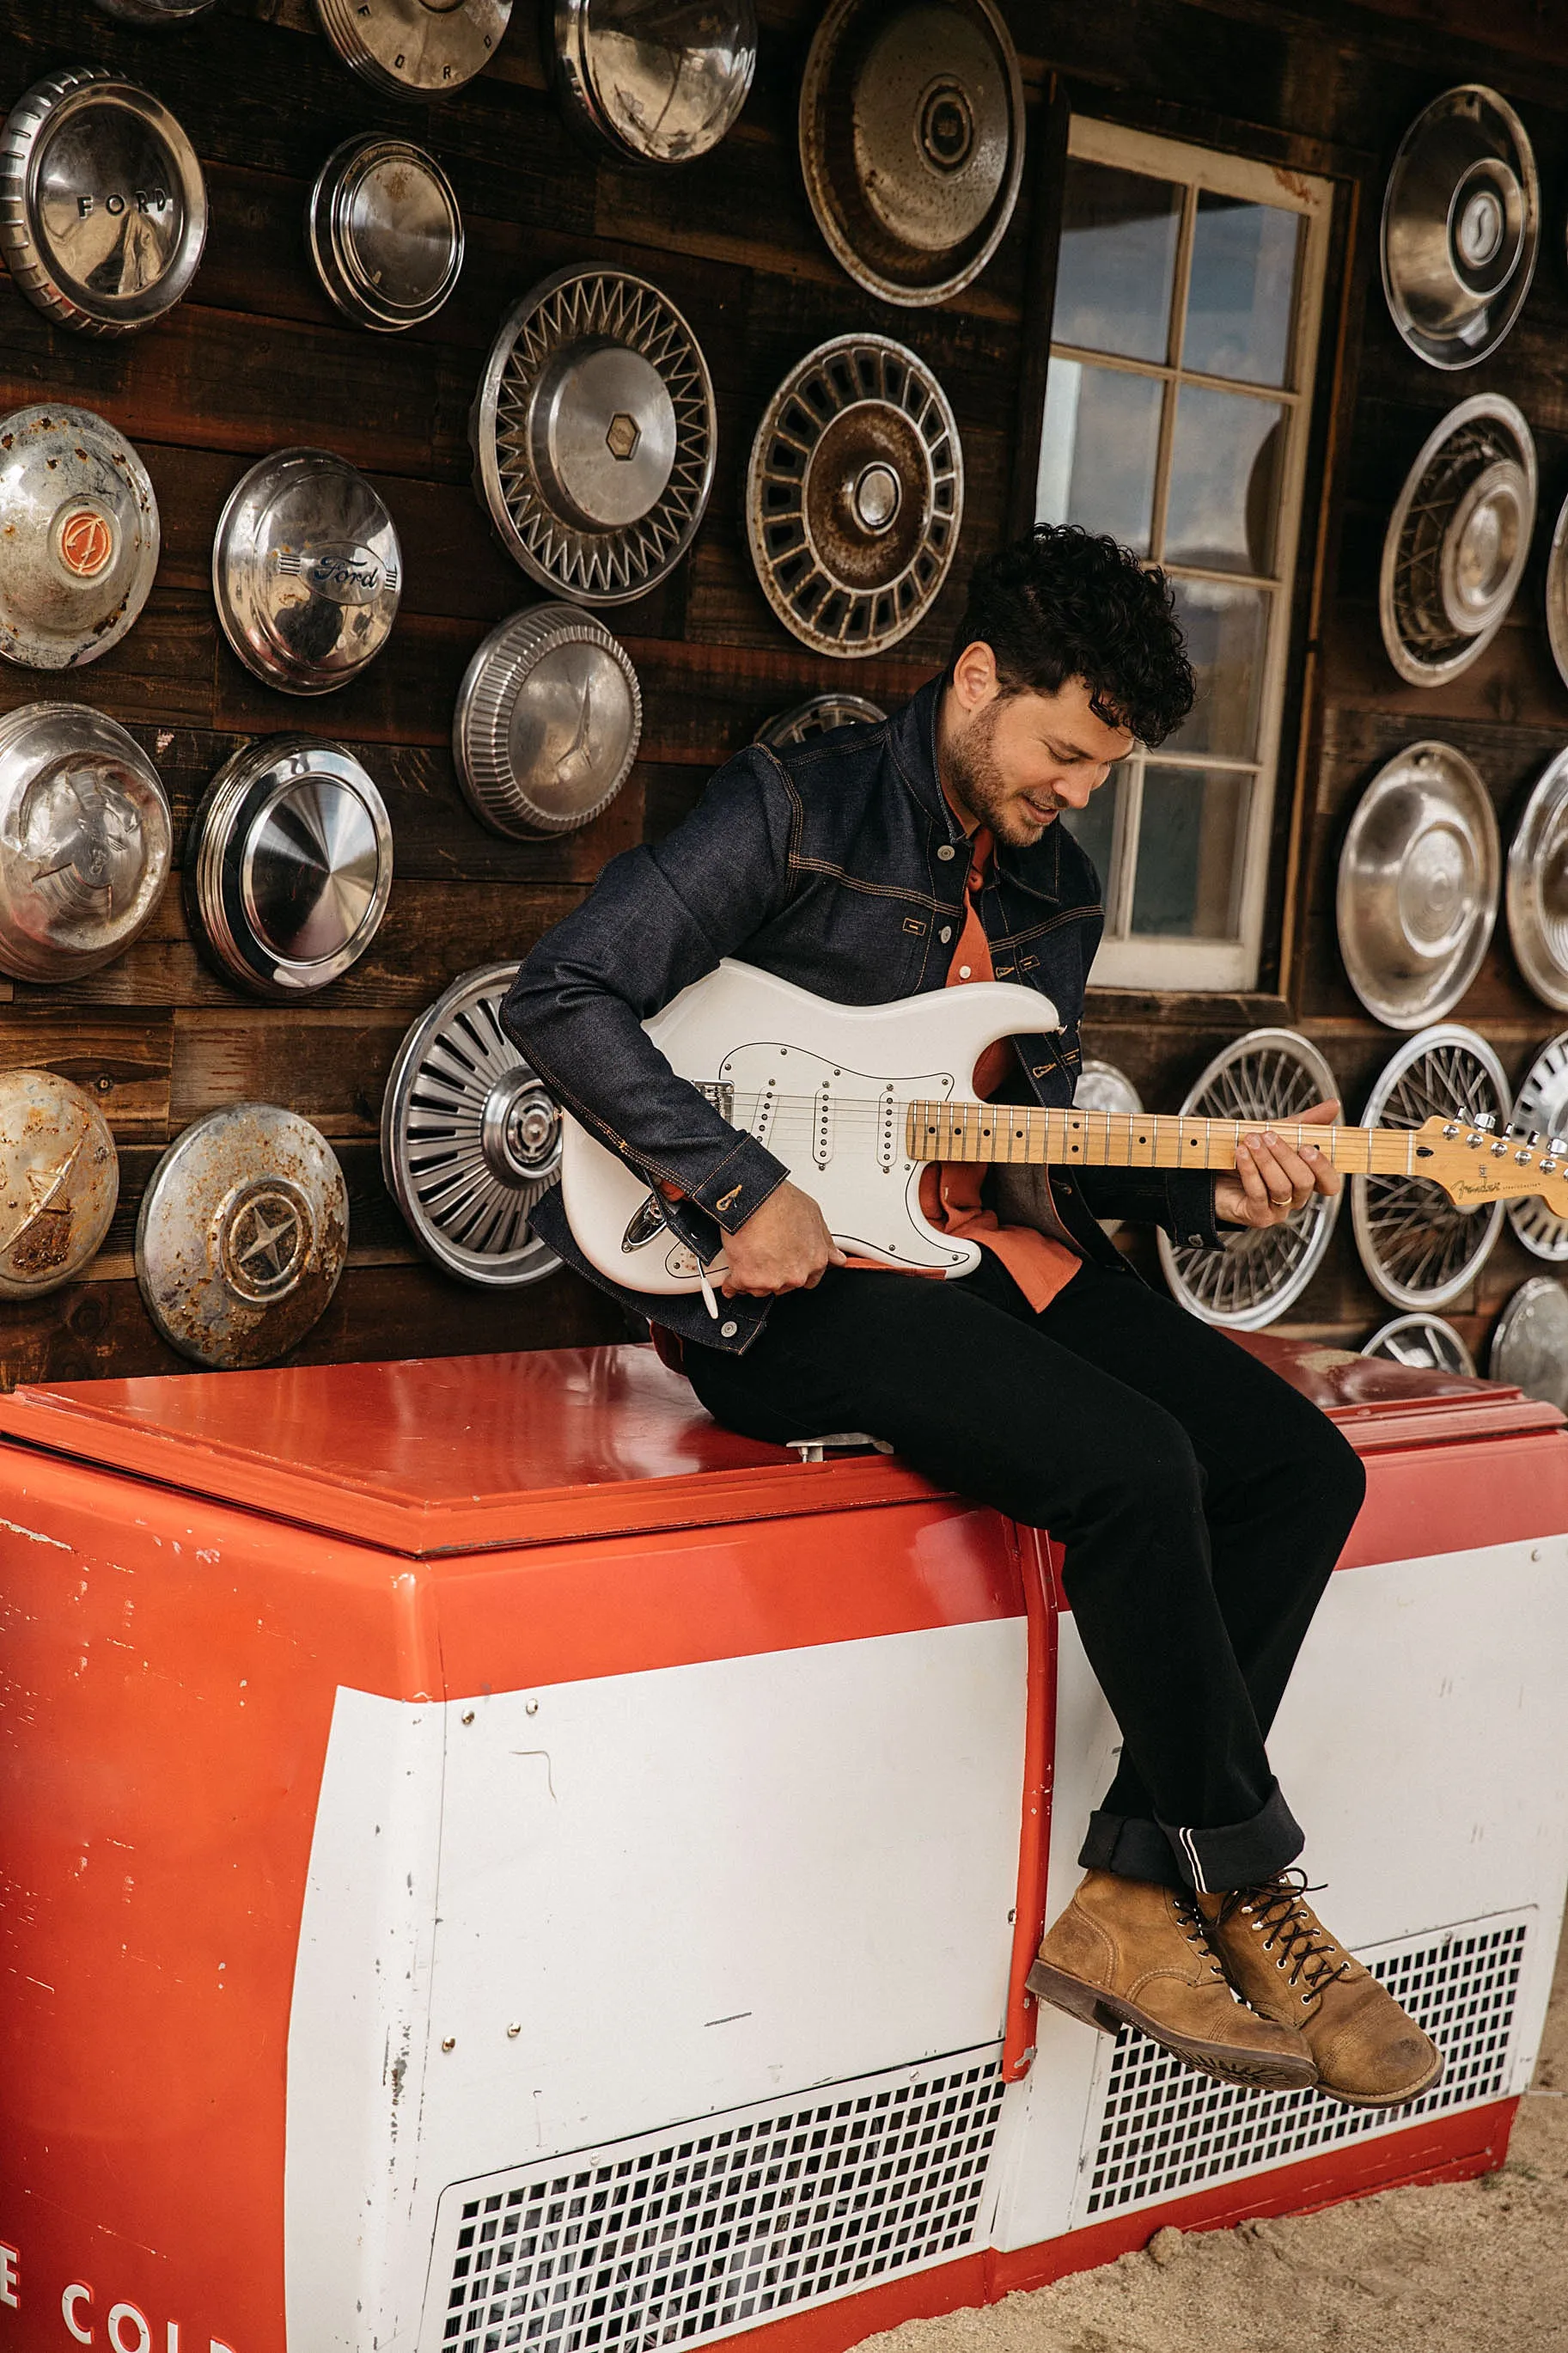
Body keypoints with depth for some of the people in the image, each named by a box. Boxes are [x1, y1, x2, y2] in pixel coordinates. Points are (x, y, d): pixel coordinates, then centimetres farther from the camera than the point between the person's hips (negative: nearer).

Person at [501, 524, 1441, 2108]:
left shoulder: (1055, 891, 15)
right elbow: (560, 997, -14)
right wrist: (742, 1187, -20)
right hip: (796, 1280, -8)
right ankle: (1244, 1888, -8)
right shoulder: (791, 815, -7)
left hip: (993, 1256, 8)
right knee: (1133, 1465, -29)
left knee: (1301, 1468, -6)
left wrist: (1204, 1191, 1)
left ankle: (1133, 1902, -5)